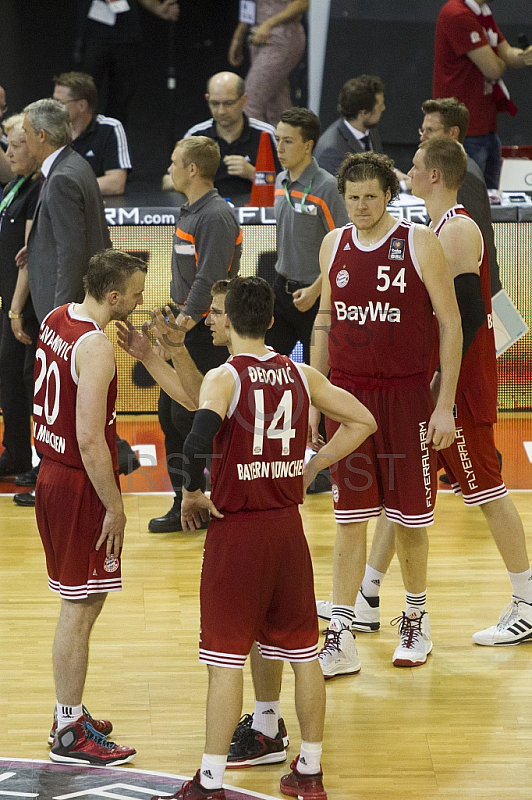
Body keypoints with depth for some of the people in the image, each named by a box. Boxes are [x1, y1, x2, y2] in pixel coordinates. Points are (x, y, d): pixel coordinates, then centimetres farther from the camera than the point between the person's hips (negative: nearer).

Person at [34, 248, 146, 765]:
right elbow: (90, 439, -25)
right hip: (80, 485, -9)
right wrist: (114, 506, -19)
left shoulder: (56, 319, 5)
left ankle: (69, 716, 28)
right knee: (79, 609, -2)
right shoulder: (95, 348, -23)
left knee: (80, 603, 18)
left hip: (53, 471, 9)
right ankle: (70, 736, 5)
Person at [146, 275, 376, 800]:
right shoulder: (302, 376, 4)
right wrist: (310, 468, 12)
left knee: (226, 660, 0)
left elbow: (197, 441, -29)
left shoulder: (224, 377, -13)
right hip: (288, 526, 5)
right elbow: (362, 422, 10)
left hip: (236, 530, -5)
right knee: (302, 653, 13)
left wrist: (192, 494, -12)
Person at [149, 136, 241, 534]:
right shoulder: (190, 212, 14)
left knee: (189, 418, -8)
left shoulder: (217, 216, -17)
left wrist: (186, 320, -28)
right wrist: (176, 320, 18)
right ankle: (186, 505, 16)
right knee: (170, 413, 9)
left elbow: (209, 278, -24)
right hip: (185, 327, 10)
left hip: (206, 333, -10)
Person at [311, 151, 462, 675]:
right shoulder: (333, 246, 6)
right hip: (348, 394, 3)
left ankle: (416, 621, 25)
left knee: (409, 519, 5)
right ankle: (340, 638, 4)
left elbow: (450, 323, -5)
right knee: (349, 518, 2)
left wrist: (445, 405, -10)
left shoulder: (419, 244, -7)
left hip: (406, 395, -3)